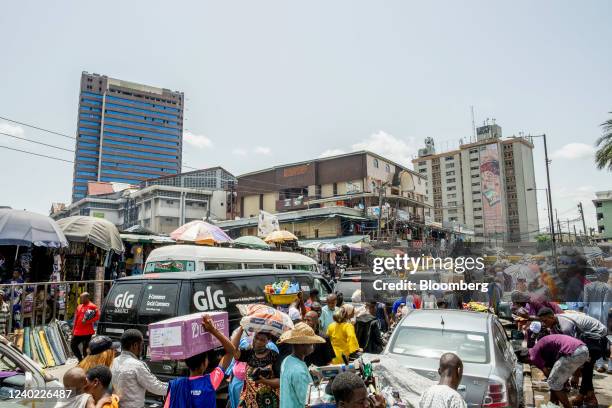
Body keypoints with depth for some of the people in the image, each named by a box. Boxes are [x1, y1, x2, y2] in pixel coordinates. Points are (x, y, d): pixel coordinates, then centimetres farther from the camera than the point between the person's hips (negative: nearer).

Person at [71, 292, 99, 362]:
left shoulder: (92, 306, -10)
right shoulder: (79, 306, 13)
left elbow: (97, 316, -17)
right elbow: (76, 319, 19)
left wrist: (87, 321, -22)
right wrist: (73, 329, 17)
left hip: (87, 332, -8)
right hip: (78, 331, 8)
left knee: (86, 348, -1)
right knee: (73, 345, 13)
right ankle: (80, 359, 27)